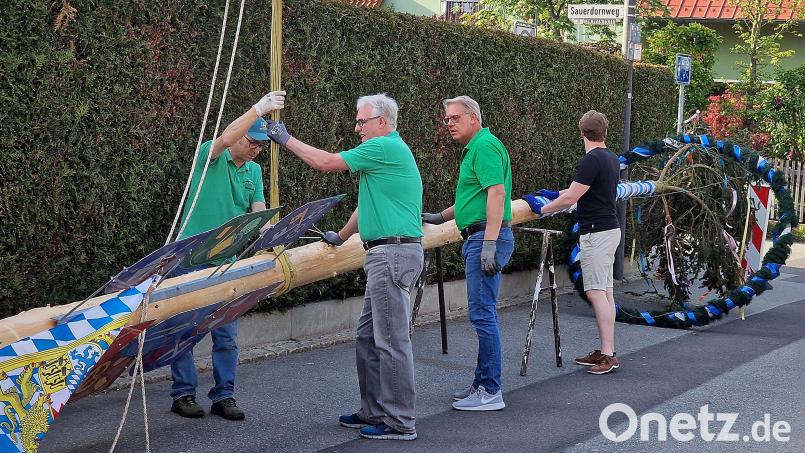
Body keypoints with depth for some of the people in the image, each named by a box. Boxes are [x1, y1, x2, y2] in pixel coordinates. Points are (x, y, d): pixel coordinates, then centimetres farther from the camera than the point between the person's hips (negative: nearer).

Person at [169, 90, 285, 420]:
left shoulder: (254, 170, 11)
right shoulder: (211, 156, -6)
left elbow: (259, 210, 3)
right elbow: (225, 139, -28)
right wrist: (259, 109, -34)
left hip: (227, 260, 5)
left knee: (227, 333, 5)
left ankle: (224, 396, 11)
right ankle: (183, 394, 9)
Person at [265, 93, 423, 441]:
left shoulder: (385, 147, -11)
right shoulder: (387, 150, 22)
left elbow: (326, 162, -10)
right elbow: (370, 205, 31)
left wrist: (286, 140, 2)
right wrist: (341, 237, 40)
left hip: (394, 253, -11)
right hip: (386, 254, 11)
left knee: (391, 340, -7)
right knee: (369, 337, 15)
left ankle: (400, 423, -3)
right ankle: (374, 412, 21)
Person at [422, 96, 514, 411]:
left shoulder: (485, 146, -12)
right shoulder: (474, 148, 20)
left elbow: (497, 193, -23)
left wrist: (489, 244, -28)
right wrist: (441, 217, 33)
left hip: (487, 237, -11)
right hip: (478, 238, 11)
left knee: (482, 314, -10)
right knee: (483, 314, 14)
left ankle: (490, 393, -6)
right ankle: (483, 383, 22)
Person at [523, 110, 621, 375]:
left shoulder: (592, 160, -17)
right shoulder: (611, 159, 13)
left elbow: (570, 199, -17)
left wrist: (542, 209, -2)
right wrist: (556, 194, 32)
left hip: (596, 233, -10)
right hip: (609, 229, 10)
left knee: (596, 292, -11)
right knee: (605, 291, 10)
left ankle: (608, 355, -13)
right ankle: (606, 351, 12)